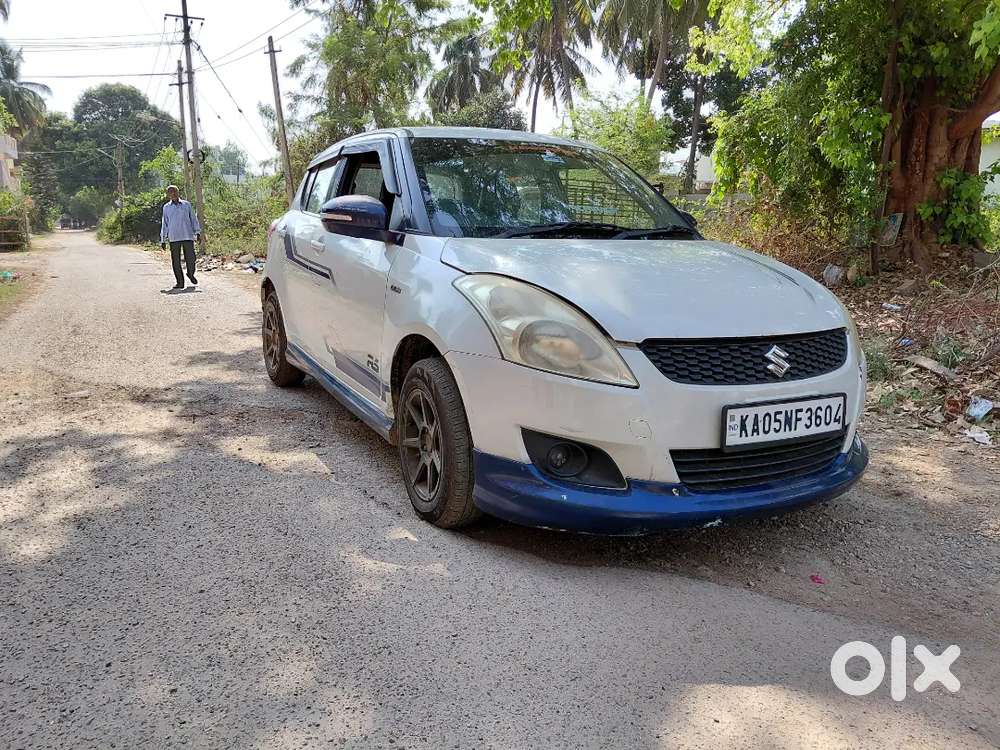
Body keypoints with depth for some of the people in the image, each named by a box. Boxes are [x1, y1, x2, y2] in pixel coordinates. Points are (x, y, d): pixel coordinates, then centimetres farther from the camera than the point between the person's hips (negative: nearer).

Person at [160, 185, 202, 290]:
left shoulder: (186, 205, 9)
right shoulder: (166, 207, 11)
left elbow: (193, 219, 13)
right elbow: (164, 224, 14)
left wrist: (198, 233, 7)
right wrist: (163, 240, 12)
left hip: (187, 236, -1)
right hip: (173, 238, 1)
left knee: (190, 258, -4)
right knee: (176, 261, -2)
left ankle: (191, 274, 25)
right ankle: (180, 282, 7)